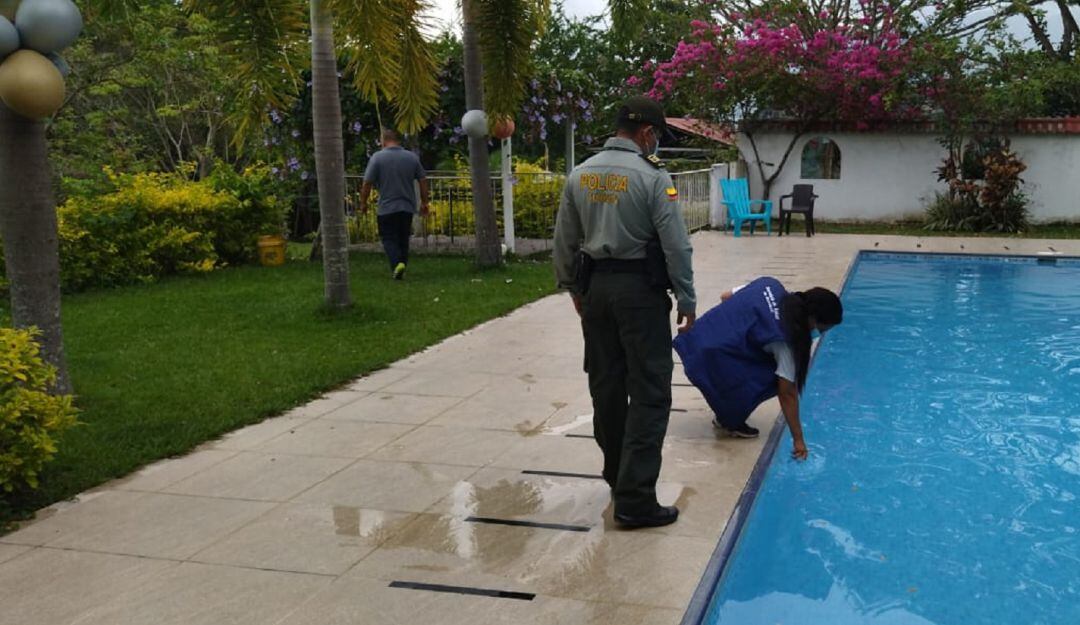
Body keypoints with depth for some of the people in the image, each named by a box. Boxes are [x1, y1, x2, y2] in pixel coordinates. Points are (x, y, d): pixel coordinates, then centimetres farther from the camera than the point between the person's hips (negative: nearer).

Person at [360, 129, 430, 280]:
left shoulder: (377, 157, -7)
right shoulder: (412, 157, 4)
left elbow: (367, 183, -9)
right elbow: (423, 181, 6)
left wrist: (363, 203, 5)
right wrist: (424, 202, 16)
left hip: (387, 207, -3)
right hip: (408, 207, 4)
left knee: (389, 239, 3)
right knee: (403, 239, 15)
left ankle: (397, 264, -20)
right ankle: (401, 270, 19)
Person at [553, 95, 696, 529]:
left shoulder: (579, 175, 6)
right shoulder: (652, 176, -11)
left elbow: (564, 242, 11)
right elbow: (676, 245, -12)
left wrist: (574, 289, 21)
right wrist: (686, 300, -3)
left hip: (594, 286, 6)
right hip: (639, 289, -6)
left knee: (606, 386, 16)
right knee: (649, 392, -2)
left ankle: (617, 476, 31)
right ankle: (635, 499, -4)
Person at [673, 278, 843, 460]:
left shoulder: (772, 286, 4)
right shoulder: (784, 338, -14)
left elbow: (725, 296, 16)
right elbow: (787, 393, -11)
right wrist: (798, 440, -5)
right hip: (712, 360, -9)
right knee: (773, 381, -5)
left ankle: (726, 415, 25)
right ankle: (731, 423, 8)